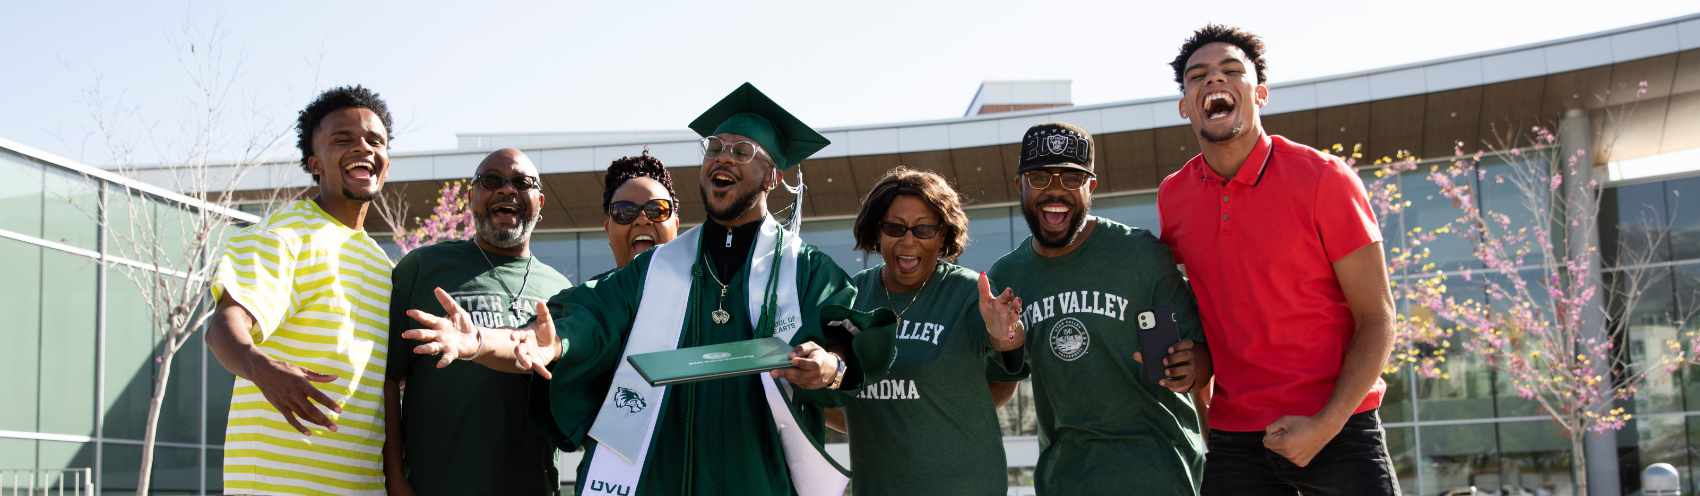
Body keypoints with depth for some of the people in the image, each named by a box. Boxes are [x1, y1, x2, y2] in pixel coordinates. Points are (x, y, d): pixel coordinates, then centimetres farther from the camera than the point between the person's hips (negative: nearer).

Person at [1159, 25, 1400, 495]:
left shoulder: (1324, 179, -9)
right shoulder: (1172, 197, 2)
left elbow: (1376, 319, -8)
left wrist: (1327, 424, -17)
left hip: (1337, 429, -3)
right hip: (1233, 436, 3)